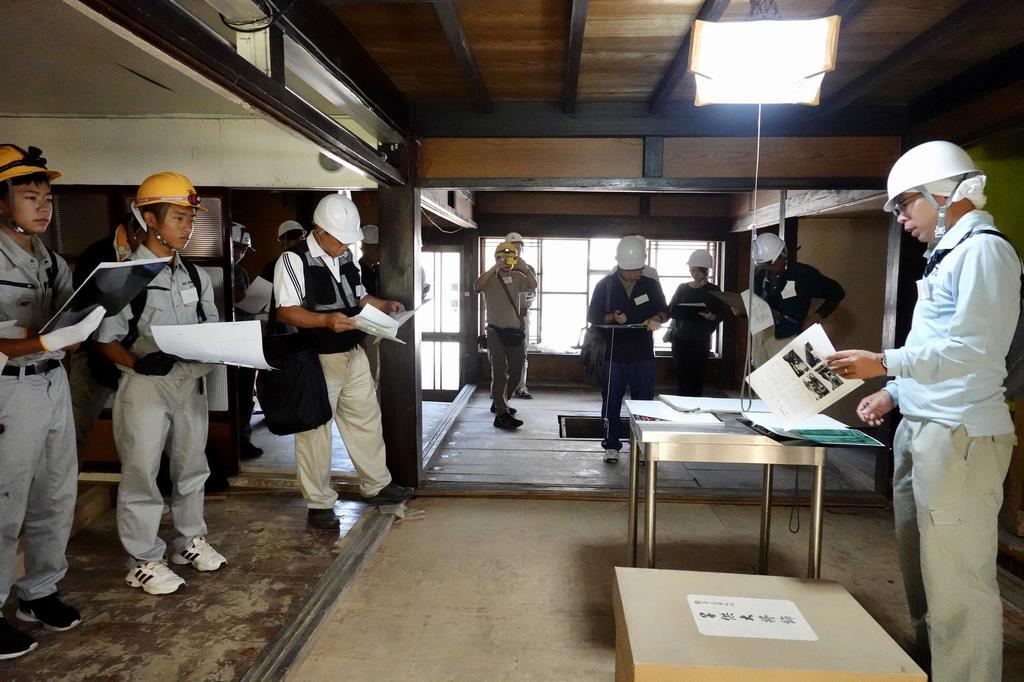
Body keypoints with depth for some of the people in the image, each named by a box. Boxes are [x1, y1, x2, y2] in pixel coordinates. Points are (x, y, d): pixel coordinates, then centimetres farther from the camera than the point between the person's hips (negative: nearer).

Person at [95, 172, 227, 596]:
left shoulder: (194, 275, 7)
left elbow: (211, 328, 13)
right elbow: (106, 341, -9)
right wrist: (137, 363, -25)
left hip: (191, 382, 6)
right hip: (145, 385, -6)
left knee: (191, 466, 17)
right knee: (141, 474, 5)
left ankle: (190, 540, 35)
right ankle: (144, 561, 22)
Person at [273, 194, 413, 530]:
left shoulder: (346, 257, 11)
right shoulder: (293, 260, -13)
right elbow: (285, 312, -18)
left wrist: (385, 305, 4)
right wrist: (326, 320, -31)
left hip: (354, 354, 8)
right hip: (316, 360, -7)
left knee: (366, 419, 16)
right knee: (315, 430, 4)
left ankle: (377, 485, 32)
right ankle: (319, 504, 19)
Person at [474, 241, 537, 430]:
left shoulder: (518, 277, 6)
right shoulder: (489, 278, -4)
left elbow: (533, 286, -11)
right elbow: (477, 287, -25)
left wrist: (524, 268, -22)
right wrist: (495, 268, -28)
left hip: (516, 331, 5)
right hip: (496, 332, -5)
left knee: (515, 373, 14)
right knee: (500, 374, -7)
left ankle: (500, 403, 33)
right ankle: (501, 414, -7)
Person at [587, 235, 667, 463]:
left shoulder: (651, 285, 5)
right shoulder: (605, 285, 1)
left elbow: (664, 310, 11)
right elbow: (592, 316, 3)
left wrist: (657, 318, -12)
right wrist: (612, 318, -16)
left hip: (643, 355, 1)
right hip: (613, 354, -1)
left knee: (643, 402, 5)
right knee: (611, 402, 4)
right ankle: (611, 446, 15)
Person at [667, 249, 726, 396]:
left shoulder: (713, 290, 5)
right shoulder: (682, 288, 12)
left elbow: (721, 313, 2)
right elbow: (670, 311, 9)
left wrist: (712, 317, -21)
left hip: (701, 341, -2)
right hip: (680, 338, 2)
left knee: (696, 377, -5)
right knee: (681, 374, -1)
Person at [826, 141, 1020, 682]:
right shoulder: (949, 253, 18)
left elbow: (974, 349, -20)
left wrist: (885, 363, -18)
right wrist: (894, 393, 15)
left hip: (958, 435, -10)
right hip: (922, 428, 10)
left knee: (957, 577, -3)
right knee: (921, 566, 17)